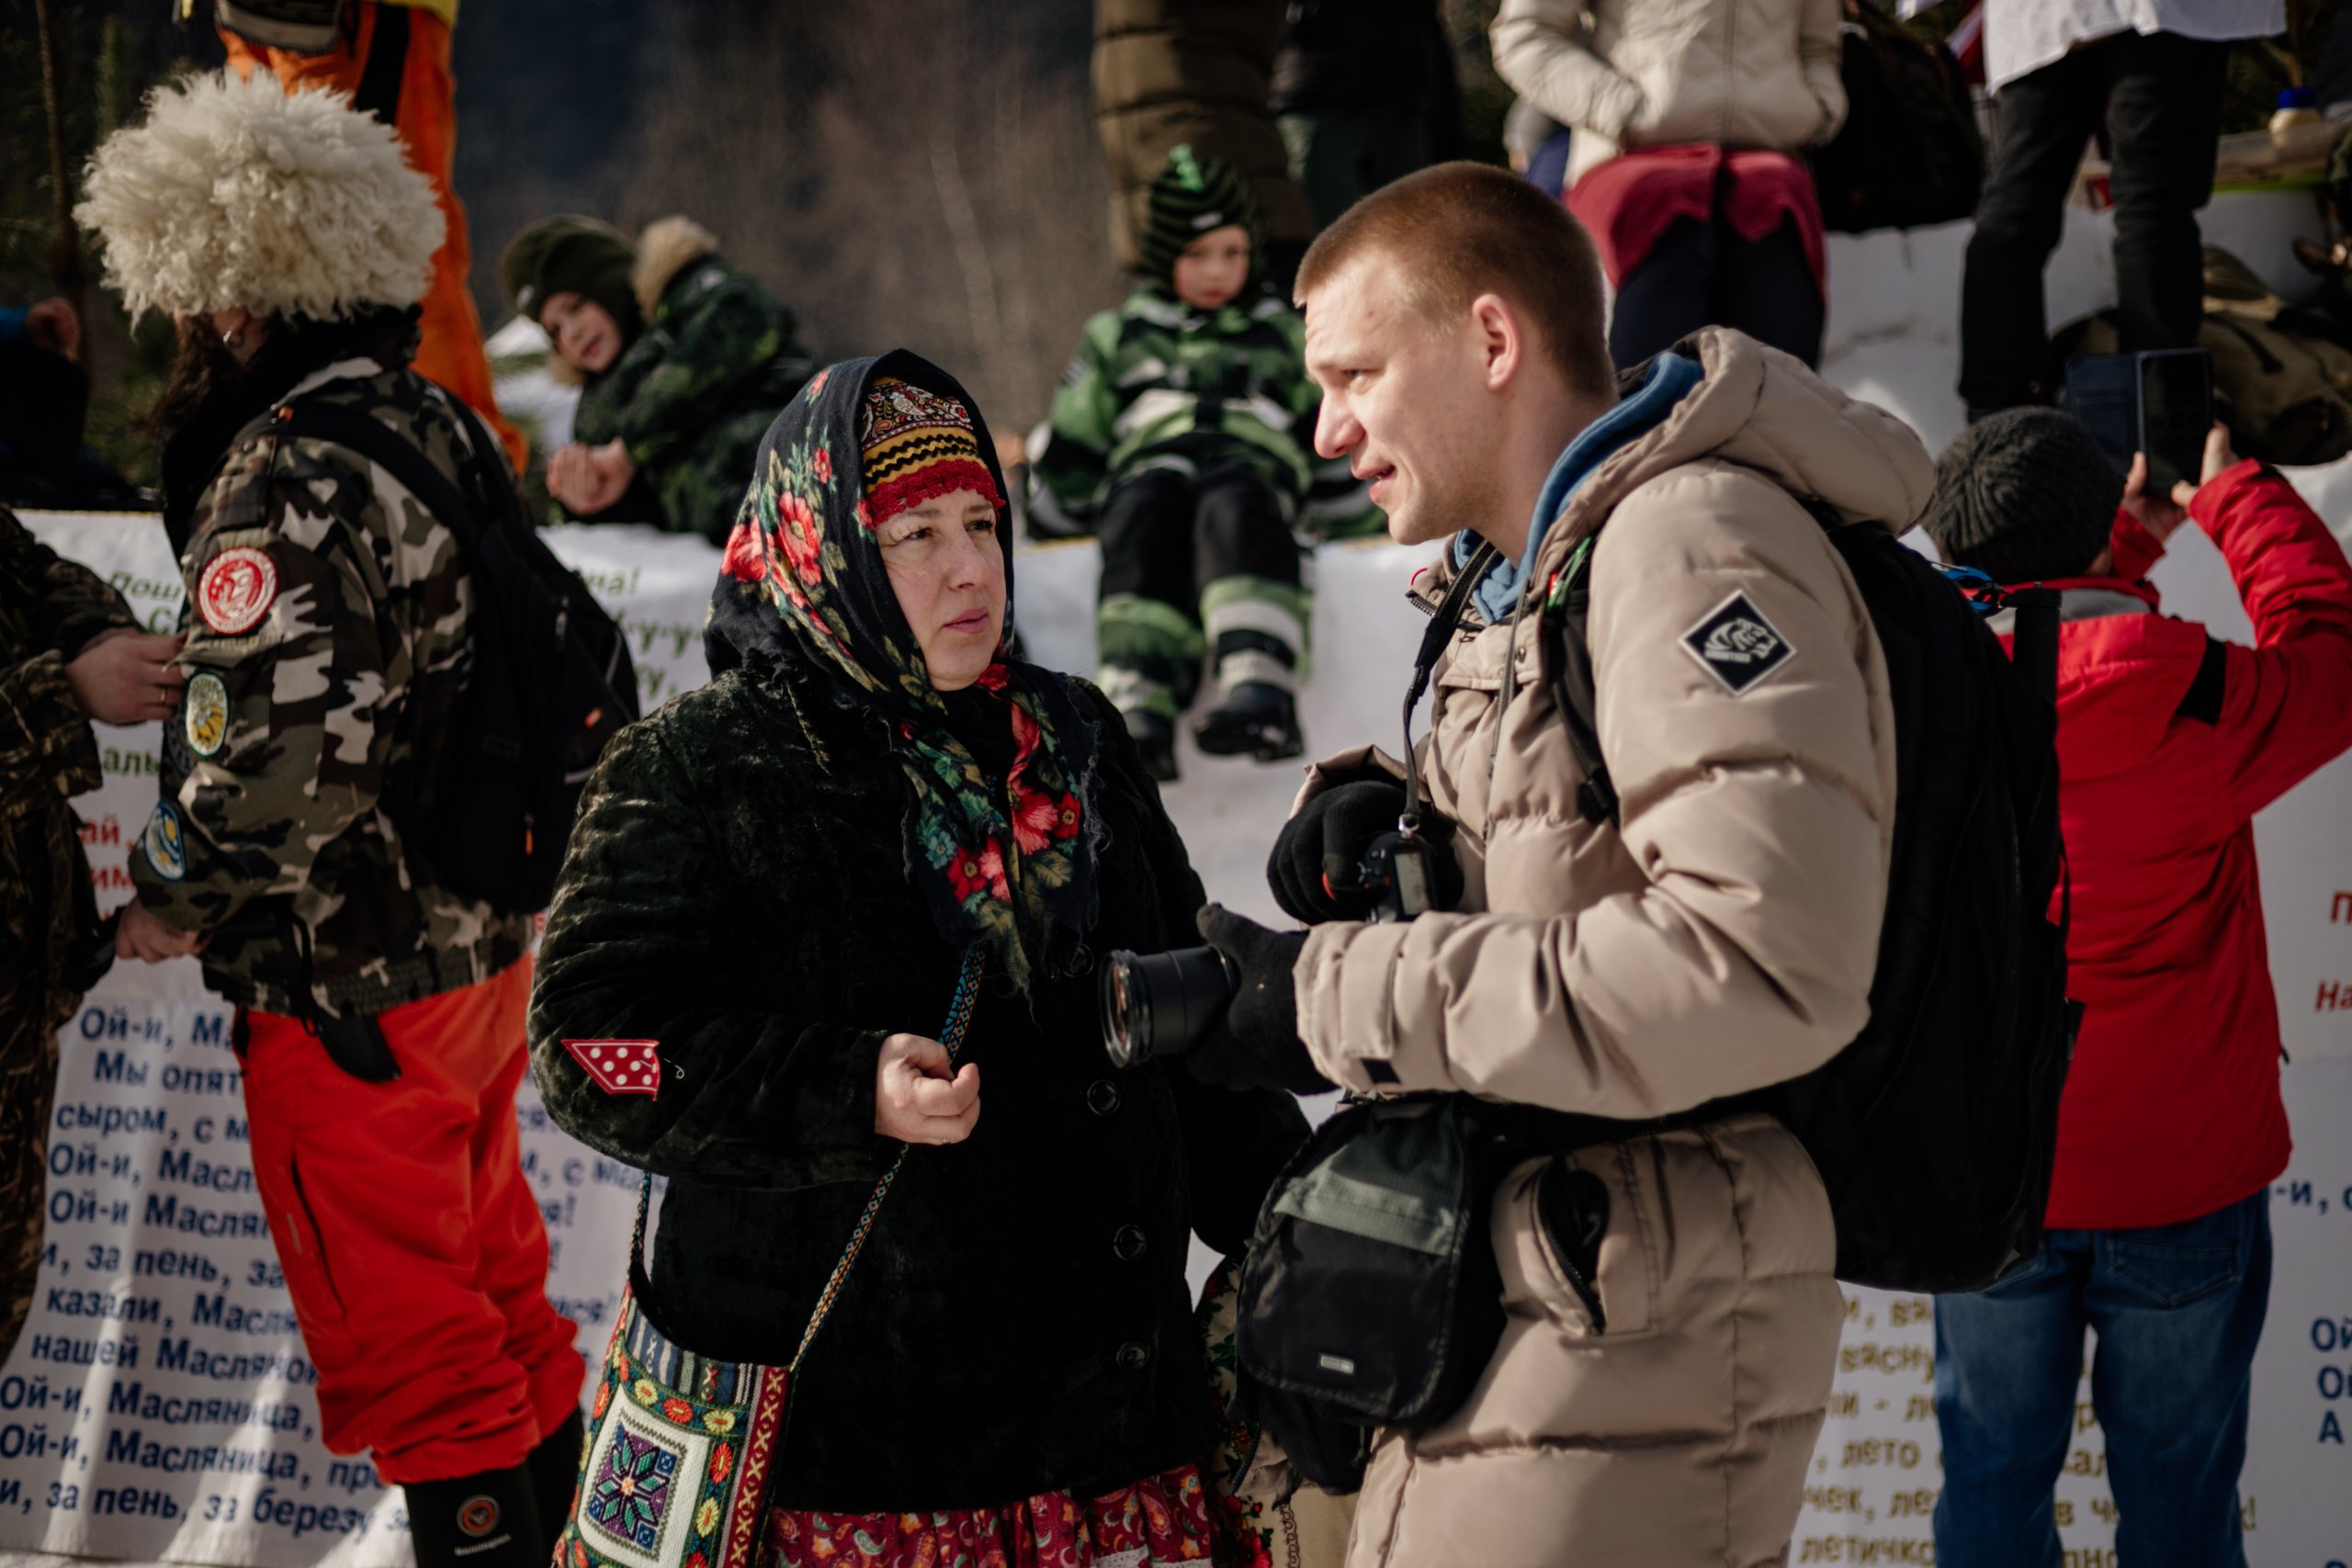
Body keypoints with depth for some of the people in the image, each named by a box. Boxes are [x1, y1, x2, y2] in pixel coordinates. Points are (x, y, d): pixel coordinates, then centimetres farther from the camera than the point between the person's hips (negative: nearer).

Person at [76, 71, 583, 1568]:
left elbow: (278, 761, -31)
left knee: (400, 1330, 5)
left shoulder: (294, 489, -24)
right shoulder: (436, 428, 5)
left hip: (350, 994, -9)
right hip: (482, 940, 9)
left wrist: (170, 899, -15)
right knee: (491, 1277, 23)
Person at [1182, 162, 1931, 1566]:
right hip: (1499, 1328, 10)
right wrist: (1384, 821, 4)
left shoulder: (1694, 545, -15)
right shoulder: (1523, 580, 17)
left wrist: (1346, 998, -21)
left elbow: (1762, 964, -27)